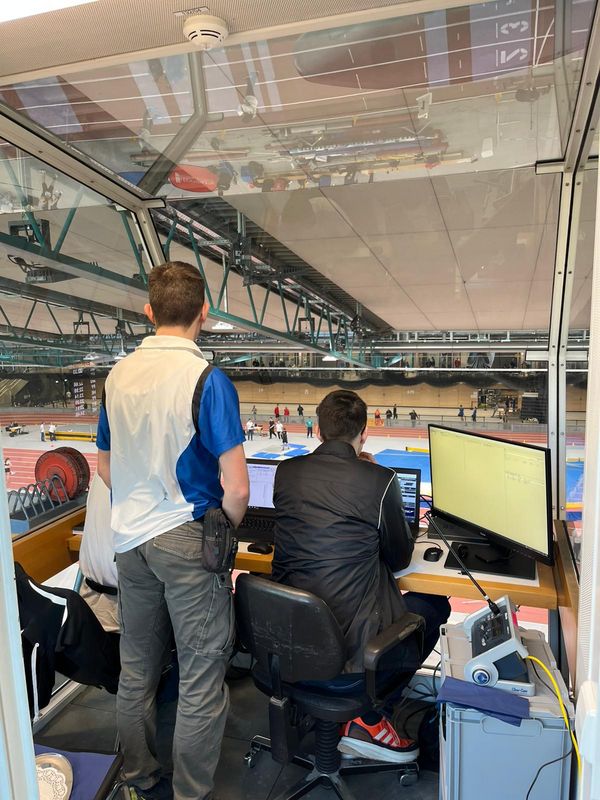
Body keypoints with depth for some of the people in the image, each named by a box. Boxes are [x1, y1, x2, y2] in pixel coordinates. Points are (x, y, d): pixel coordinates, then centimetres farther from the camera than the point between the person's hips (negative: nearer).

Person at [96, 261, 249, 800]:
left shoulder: (117, 376, 2)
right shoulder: (206, 379, -17)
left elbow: (105, 466, 12)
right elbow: (235, 487, -19)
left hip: (130, 539, 7)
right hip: (187, 540, -6)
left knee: (137, 667, 21)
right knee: (202, 678, 9)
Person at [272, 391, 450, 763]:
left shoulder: (286, 471, -2)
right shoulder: (380, 480, -16)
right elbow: (400, 559, -1)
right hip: (347, 643, -5)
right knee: (435, 604, 20)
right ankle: (369, 721, 18)